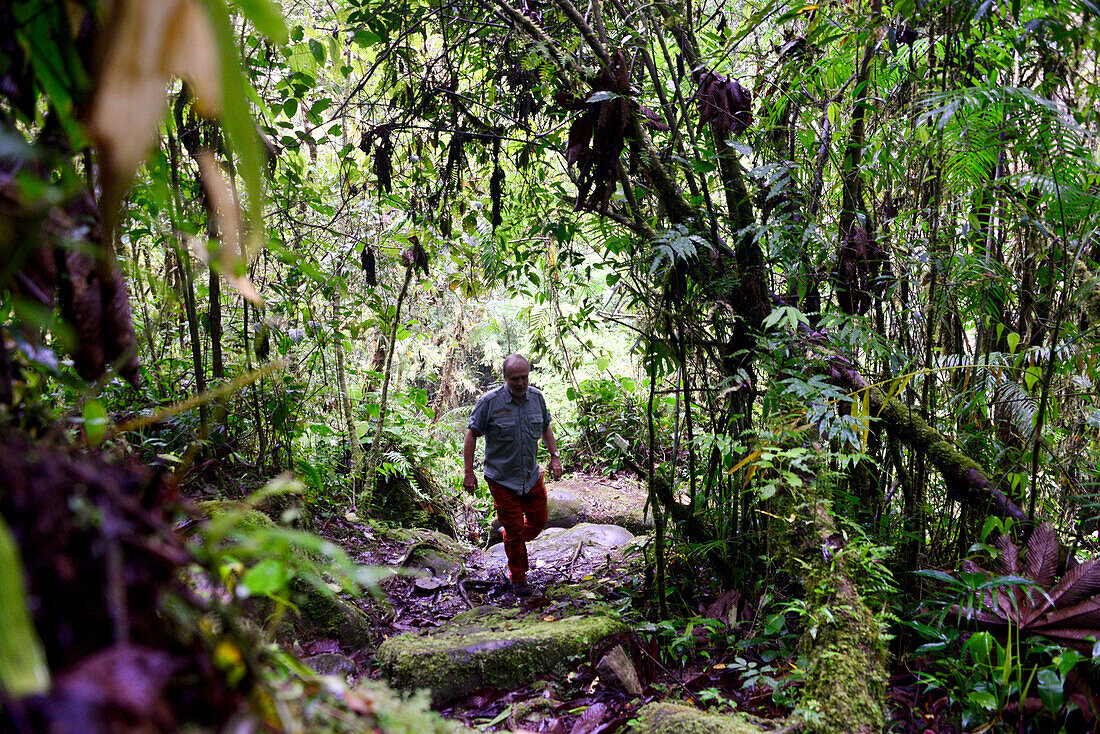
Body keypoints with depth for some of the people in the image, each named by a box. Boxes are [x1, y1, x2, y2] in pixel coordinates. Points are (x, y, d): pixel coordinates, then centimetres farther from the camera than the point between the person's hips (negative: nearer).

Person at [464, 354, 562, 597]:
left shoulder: (537, 397, -2)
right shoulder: (490, 401, -16)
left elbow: (546, 427, 14)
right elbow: (472, 434, -9)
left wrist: (554, 456, 4)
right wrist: (468, 472, -11)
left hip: (532, 475, 5)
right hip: (502, 478, -5)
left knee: (538, 520, 14)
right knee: (514, 529, 0)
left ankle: (507, 535, 43)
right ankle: (518, 579, 19)